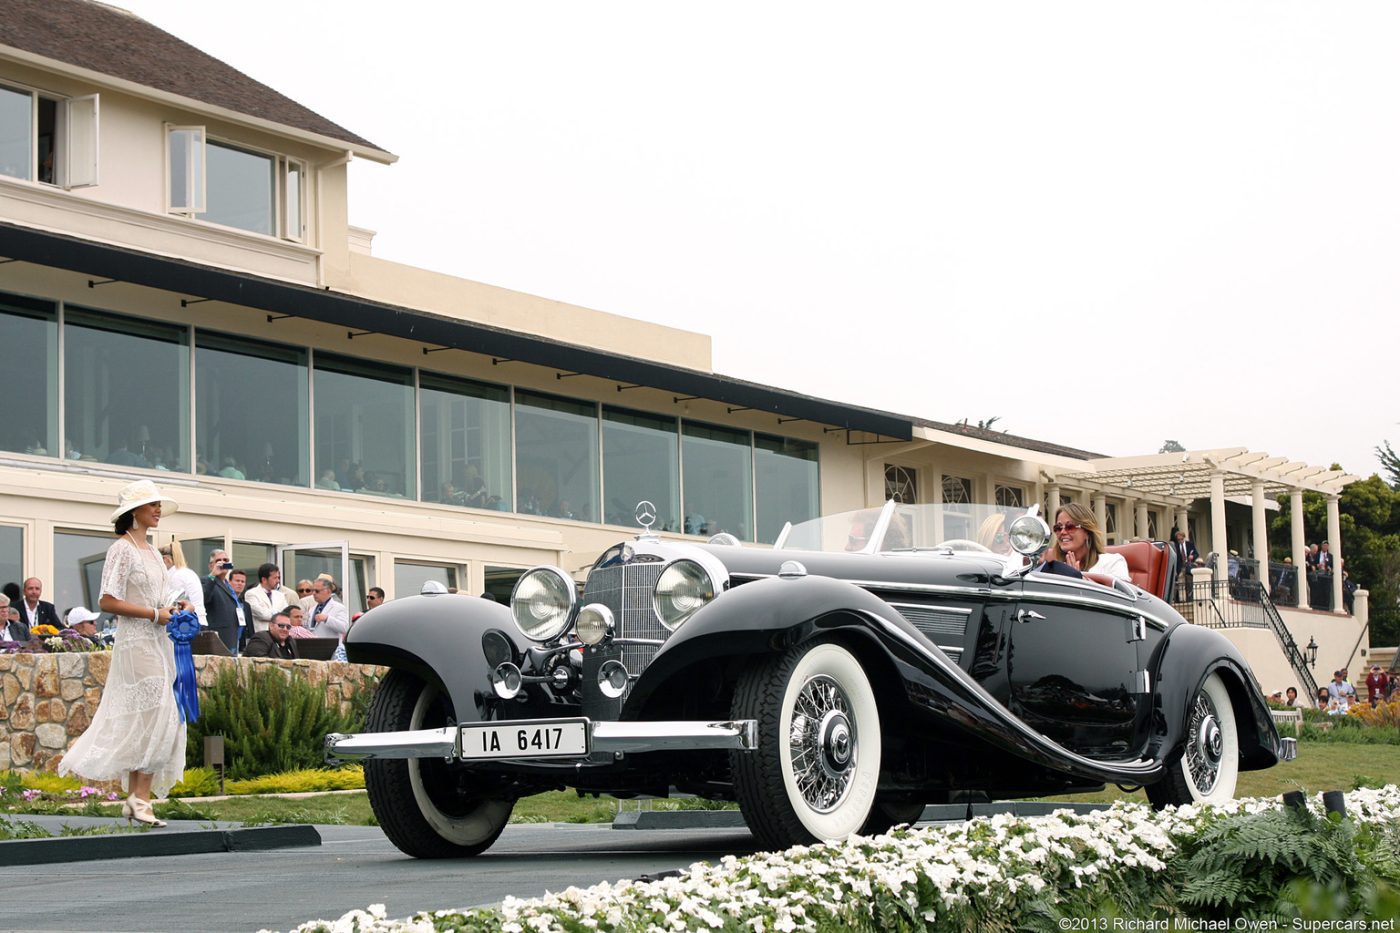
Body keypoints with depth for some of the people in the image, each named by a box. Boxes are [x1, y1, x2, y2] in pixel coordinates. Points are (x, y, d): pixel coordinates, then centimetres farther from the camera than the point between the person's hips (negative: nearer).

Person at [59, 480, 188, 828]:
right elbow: (108, 602, -15)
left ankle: (135, 798, 10)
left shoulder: (152, 551, 17)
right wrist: (153, 614, -16)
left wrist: (173, 609, 6)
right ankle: (140, 799, -9)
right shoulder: (122, 549, -9)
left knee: (143, 722, 7)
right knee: (154, 718, -12)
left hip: (158, 642, 9)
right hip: (136, 643, -9)